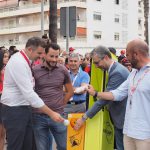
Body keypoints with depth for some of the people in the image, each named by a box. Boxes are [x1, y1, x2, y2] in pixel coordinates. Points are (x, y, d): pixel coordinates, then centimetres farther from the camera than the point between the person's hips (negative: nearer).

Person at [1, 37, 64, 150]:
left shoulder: (24, 61, 10)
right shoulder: (18, 62, -22)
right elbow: (29, 93, -27)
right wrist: (51, 113, -25)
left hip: (24, 108, 9)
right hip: (14, 111, -9)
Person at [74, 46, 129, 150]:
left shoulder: (117, 73, -24)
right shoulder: (116, 69, 8)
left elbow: (105, 98, -25)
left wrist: (84, 117, -21)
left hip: (122, 117, -9)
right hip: (121, 115, 9)